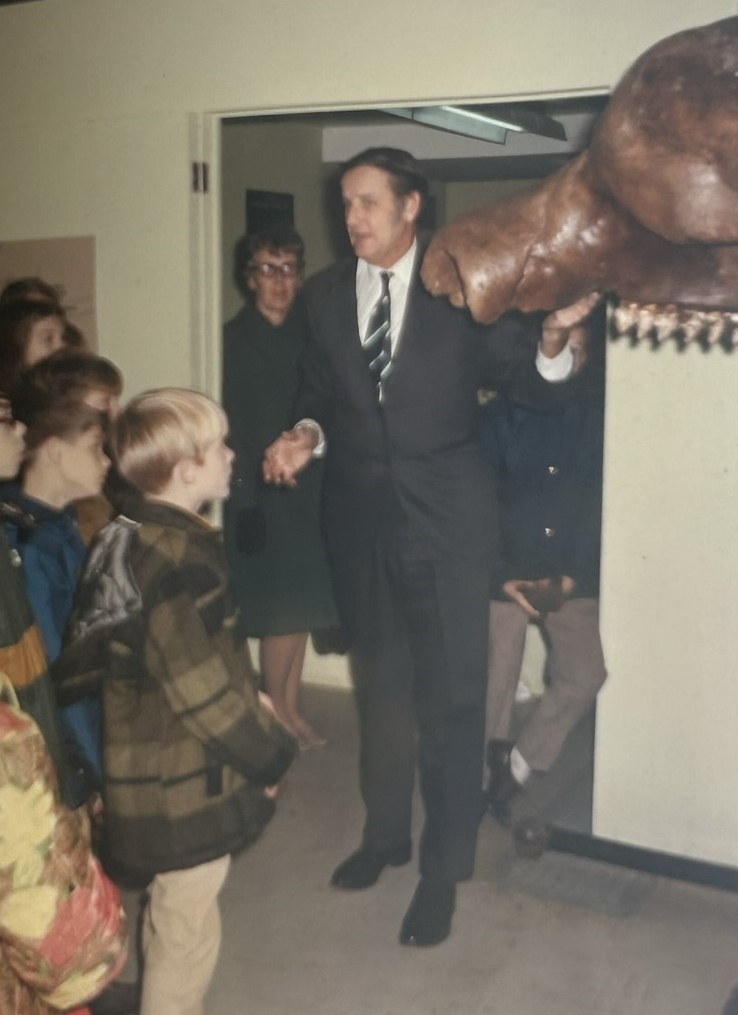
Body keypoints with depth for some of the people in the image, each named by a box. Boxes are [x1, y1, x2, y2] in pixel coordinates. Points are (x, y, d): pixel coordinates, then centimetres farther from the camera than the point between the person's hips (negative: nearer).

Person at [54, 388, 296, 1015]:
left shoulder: (139, 538, 5)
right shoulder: (176, 561, -25)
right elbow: (203, 693, -24)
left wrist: (247, 693, 6)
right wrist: (272, 755, -11)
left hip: (157, 778, 9)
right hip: (183, 793, -9)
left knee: (173, 919, 26)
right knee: (187, 934, 9)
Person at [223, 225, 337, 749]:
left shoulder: (307, 331, 8)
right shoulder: (235, 338, -7)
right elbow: (232, 427, -10)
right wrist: (246, 502, -13)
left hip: (307, 490, 5)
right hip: (262, 494, -5)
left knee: (302, 607, 11)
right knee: (282, 611, -1)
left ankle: (291, 707, 24)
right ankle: (278, 712, 16)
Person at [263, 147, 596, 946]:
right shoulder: (324, 294, 4)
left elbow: (523, 378, -5)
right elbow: (319, 392, 11)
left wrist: (553, 336, -25)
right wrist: (307, 436, -9)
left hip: (446, 519, -4)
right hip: (360, 517, 4)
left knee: (451, 695, 0)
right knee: (380, 685, 19)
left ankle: (444, 866, 18)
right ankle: (384, 833, 40)